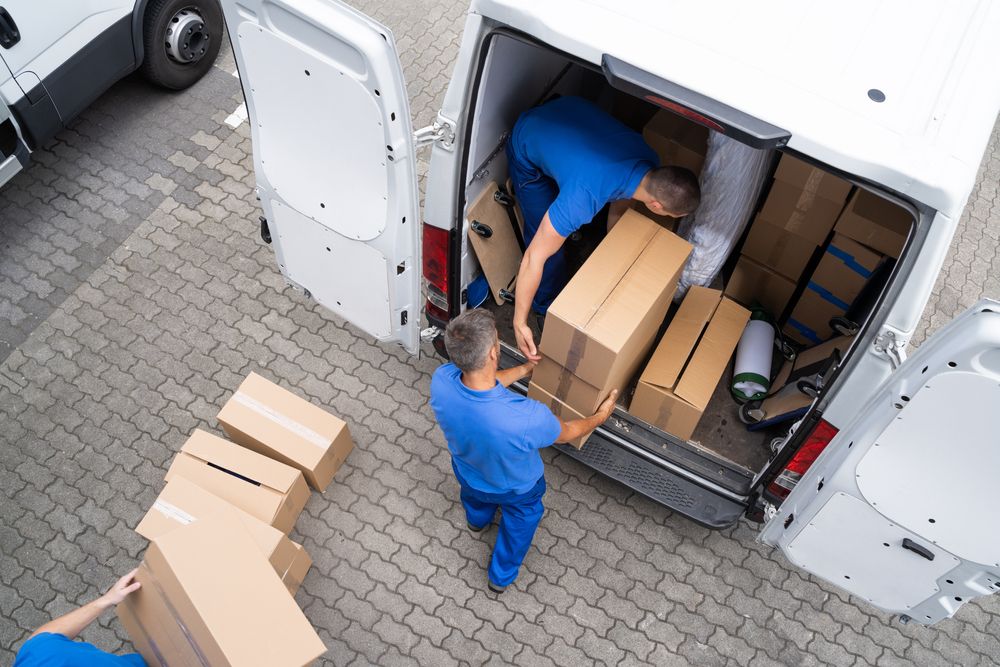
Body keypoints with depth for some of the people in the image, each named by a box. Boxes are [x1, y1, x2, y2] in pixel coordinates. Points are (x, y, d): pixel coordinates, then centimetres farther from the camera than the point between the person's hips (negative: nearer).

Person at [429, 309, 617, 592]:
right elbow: (566, 432, -23)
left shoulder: (441, 380, -38)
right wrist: (600, 416, -4)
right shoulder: (527, 417, -49)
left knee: (475, 495, 41)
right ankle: (501, 577, 60)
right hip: (515, 487, -3)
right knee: (521, 519, 35)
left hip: (466, 471, 3)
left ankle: (477, 519, 76)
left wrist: (526, 368, 0)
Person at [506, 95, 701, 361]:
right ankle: (548, 307, 19)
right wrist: (519, 322, -29)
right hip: (527, 147, -6)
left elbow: (619, 210, -1)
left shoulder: (650, 162, -22)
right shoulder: (582, 199, -44)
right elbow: (534, 258, -37)